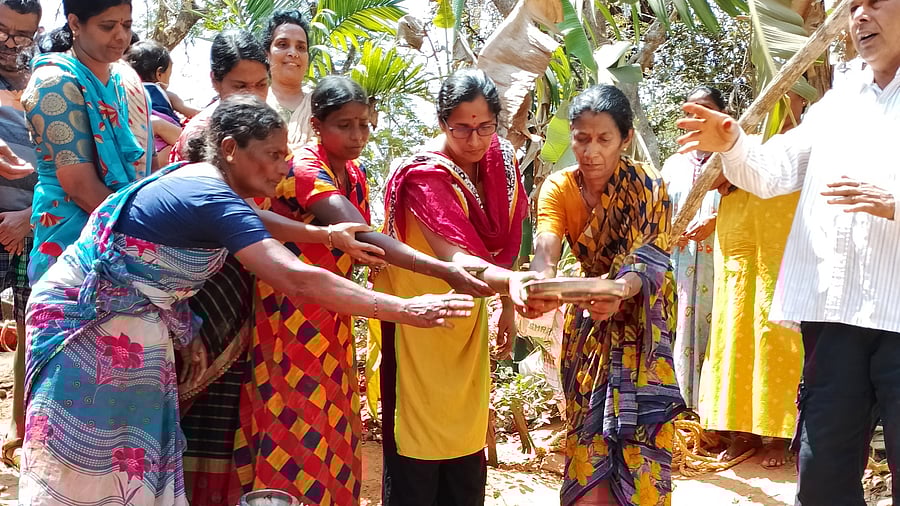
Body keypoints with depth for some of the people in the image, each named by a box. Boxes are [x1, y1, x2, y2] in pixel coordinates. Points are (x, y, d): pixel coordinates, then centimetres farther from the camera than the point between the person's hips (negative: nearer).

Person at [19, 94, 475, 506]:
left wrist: (184, 331, 1)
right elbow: (296, 279, -36)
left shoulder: (196, 176, 4)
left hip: (128, 324, 9)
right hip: (89, 317, -9)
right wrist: (404, 309, -35)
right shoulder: (214, 199, -26)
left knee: (133, 466, 12)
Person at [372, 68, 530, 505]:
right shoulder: (424, 176, -24)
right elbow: (456, 260, -39)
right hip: (418, 327, -6)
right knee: (416, 465, -1)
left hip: (468, 322, 6)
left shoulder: (500, 159, -4)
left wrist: (508, 305, 7)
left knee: (468, 462, 13)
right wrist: (513, 282, -56)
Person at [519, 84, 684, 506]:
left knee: (637, 430, -5)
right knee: (589, 429, 4)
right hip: (589, 325, 3)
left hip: (639, 319, -3)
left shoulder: (648, 190, -17)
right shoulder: (560, 187, -10)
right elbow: (545, 250, -26)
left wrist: (619, 291, -52)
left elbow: (647, 263, -29)